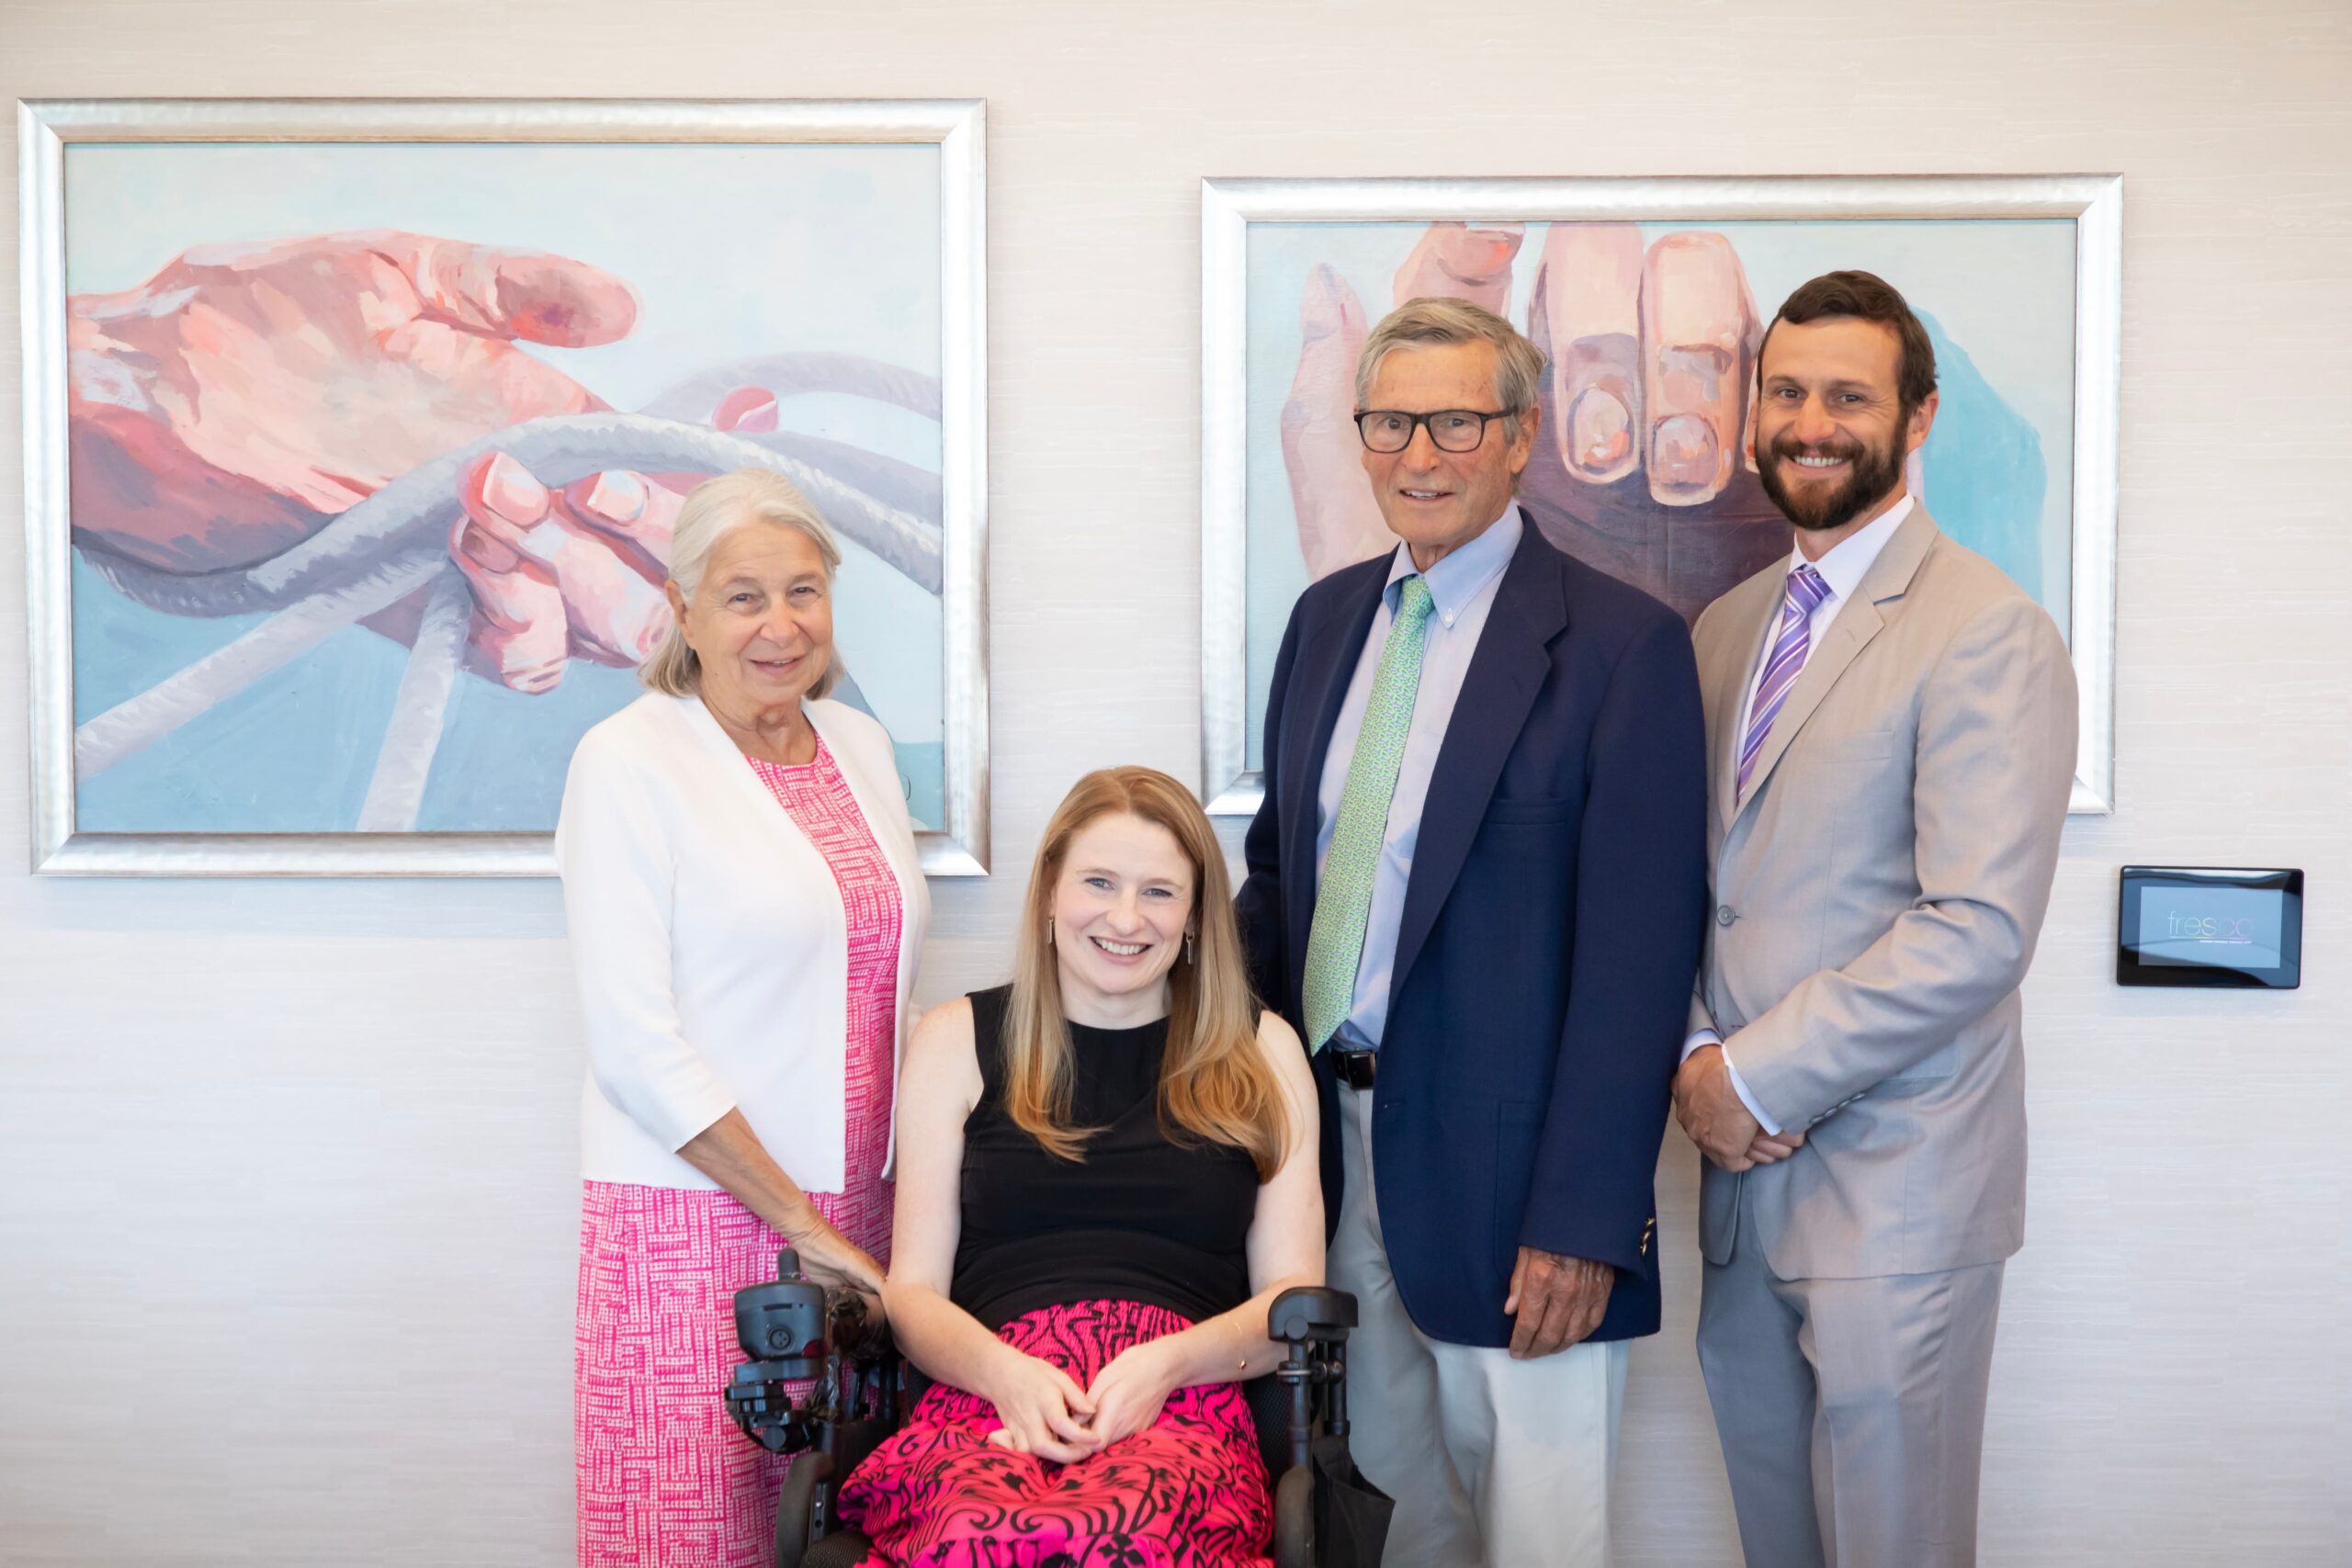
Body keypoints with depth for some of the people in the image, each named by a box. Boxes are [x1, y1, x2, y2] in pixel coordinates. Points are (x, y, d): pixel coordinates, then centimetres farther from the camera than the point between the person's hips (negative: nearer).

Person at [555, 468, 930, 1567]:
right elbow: (636, 1042, -13)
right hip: (696, 1217, -5)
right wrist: (797, 1221, -12)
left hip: (853, 1216, 5)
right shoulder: (628, 761, -8)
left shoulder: (859, 746, 10)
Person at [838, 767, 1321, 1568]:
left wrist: (1167, 1362, -8)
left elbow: (1294, 1294, 12)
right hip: (987, 1396, 1)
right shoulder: (958, 1041, 17)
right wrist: (1007, 1372, -10)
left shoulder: (1260, 1050, 17)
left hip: (1179, 1409, 0)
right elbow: (913, 1290, 12)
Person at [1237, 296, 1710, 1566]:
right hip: (1334, 1155, 6)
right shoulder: (1326, 617, 9)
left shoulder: (1620, 642, -11)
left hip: (1508, 1177, -5)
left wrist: (1584, 1218, -17)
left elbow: (1637, 953, -14)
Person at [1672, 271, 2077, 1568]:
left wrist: (1755, 1077, -15)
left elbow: (1979, 932, -20)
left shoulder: (1988, 633, -12)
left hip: (1894, 1190, -6)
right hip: (1746, 1168, 7)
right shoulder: (1724, 628, 12)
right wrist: (1695, 1054, -4)